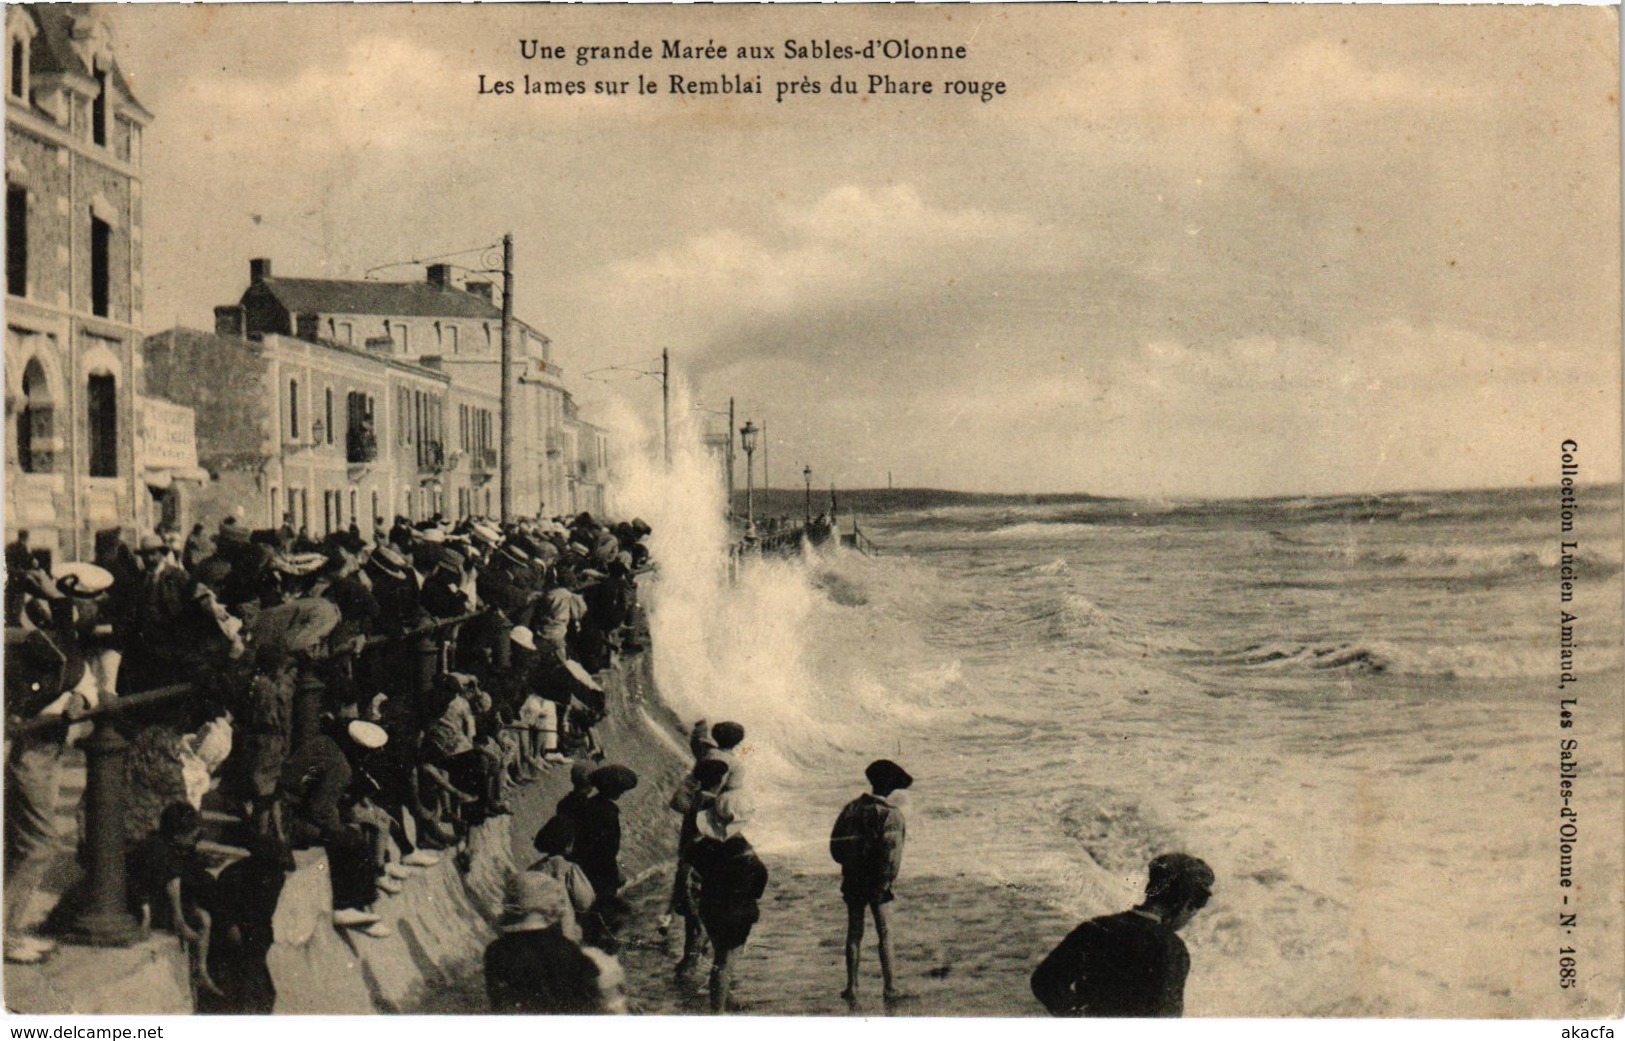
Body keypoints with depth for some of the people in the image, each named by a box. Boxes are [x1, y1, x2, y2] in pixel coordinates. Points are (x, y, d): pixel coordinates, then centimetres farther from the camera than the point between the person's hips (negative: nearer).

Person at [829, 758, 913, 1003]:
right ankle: (890, 988, 6)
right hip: (876, 881, -3)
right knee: (884, 933, 6)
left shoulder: (852, 808, 3)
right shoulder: (892, 813, -9)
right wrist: (885, 882, -13)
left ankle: (852, 987, 10)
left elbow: (835, 843, 4)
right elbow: (892, 852, -18)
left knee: (854, 932, 10)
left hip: (852, 879, 3)